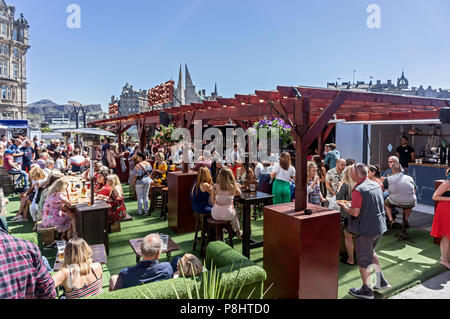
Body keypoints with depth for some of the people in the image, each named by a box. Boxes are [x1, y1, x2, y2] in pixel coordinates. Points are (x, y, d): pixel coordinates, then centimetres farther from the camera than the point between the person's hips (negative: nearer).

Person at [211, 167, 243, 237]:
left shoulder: (215, 187, -12)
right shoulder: (233, 186, -11)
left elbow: (212, 201, 0)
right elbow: (240, 194, 10)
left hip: (215, 215, 1)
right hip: (227, 215, 0)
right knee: (234, 213, 36)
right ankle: (238, 231, 56)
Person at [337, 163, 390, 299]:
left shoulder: (358, 190, -22)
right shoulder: (376, 185, 4)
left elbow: (355, 213, -25)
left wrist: (344, 206, -6)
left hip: (365, 229, -8)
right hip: (380, 227, 8)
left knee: (363, 259, 8)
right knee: (371, 252, 28)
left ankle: (366, 290, 21)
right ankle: (381, 281, 30)